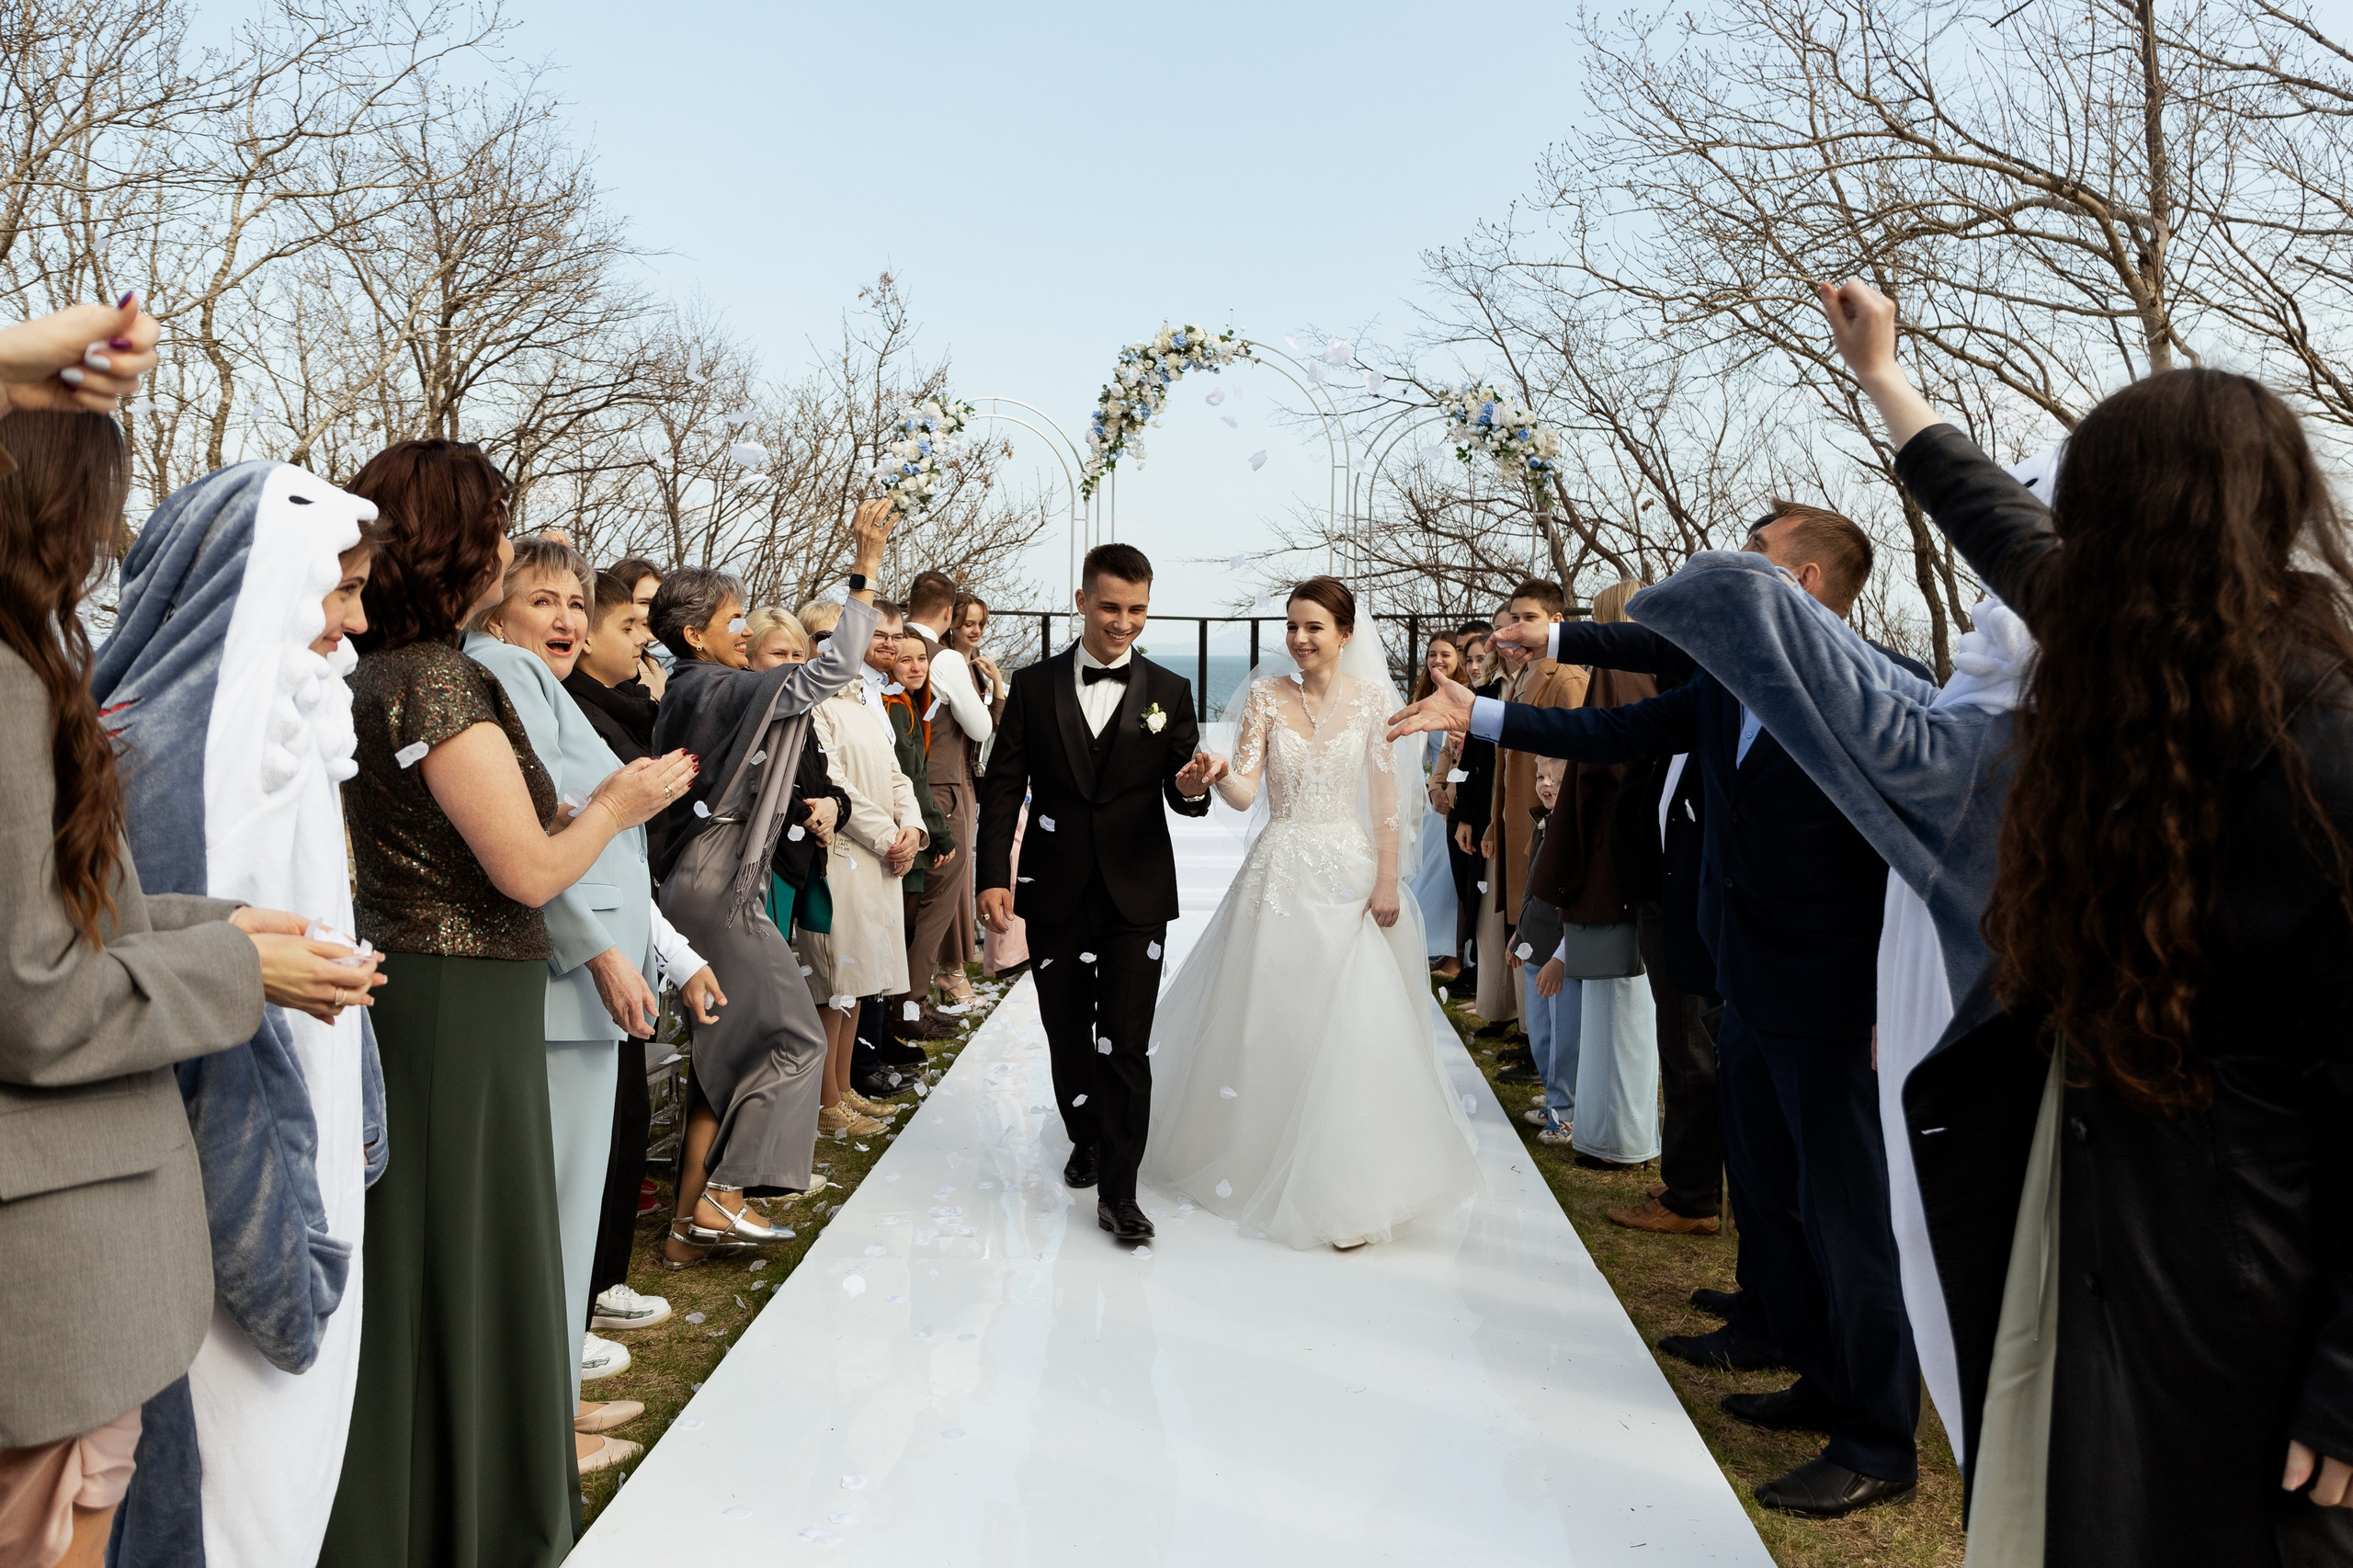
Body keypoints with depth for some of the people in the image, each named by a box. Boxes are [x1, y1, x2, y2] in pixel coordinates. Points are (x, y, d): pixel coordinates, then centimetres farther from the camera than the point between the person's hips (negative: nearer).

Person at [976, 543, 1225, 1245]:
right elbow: (1002, 787, 1)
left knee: (1125, 1043, -4)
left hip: (1136, 896, -1)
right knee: (1068, 1034, 15)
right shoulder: (1034, 685, 2)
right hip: (1055, 894, 2)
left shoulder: (1169, 691, 2)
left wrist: (1193, 785, -25)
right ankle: (1086, 1140, 39)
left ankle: (1118, 1192, 5)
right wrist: (994, 876, -8)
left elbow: (1182, 796, 0)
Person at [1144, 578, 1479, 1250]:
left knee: (1352, 1029, -5)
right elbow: (1243, 791, -7)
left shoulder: (1371, 699, 1)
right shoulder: (1266, 697, 1)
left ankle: (1348, 1190, 7)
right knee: (1267, 1024, 7)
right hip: (1280, 872, 1)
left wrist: (1387, 883, -4)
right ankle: (1262, 1162, 28)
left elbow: (1385, 798, 1)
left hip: (1349, 874, 0)